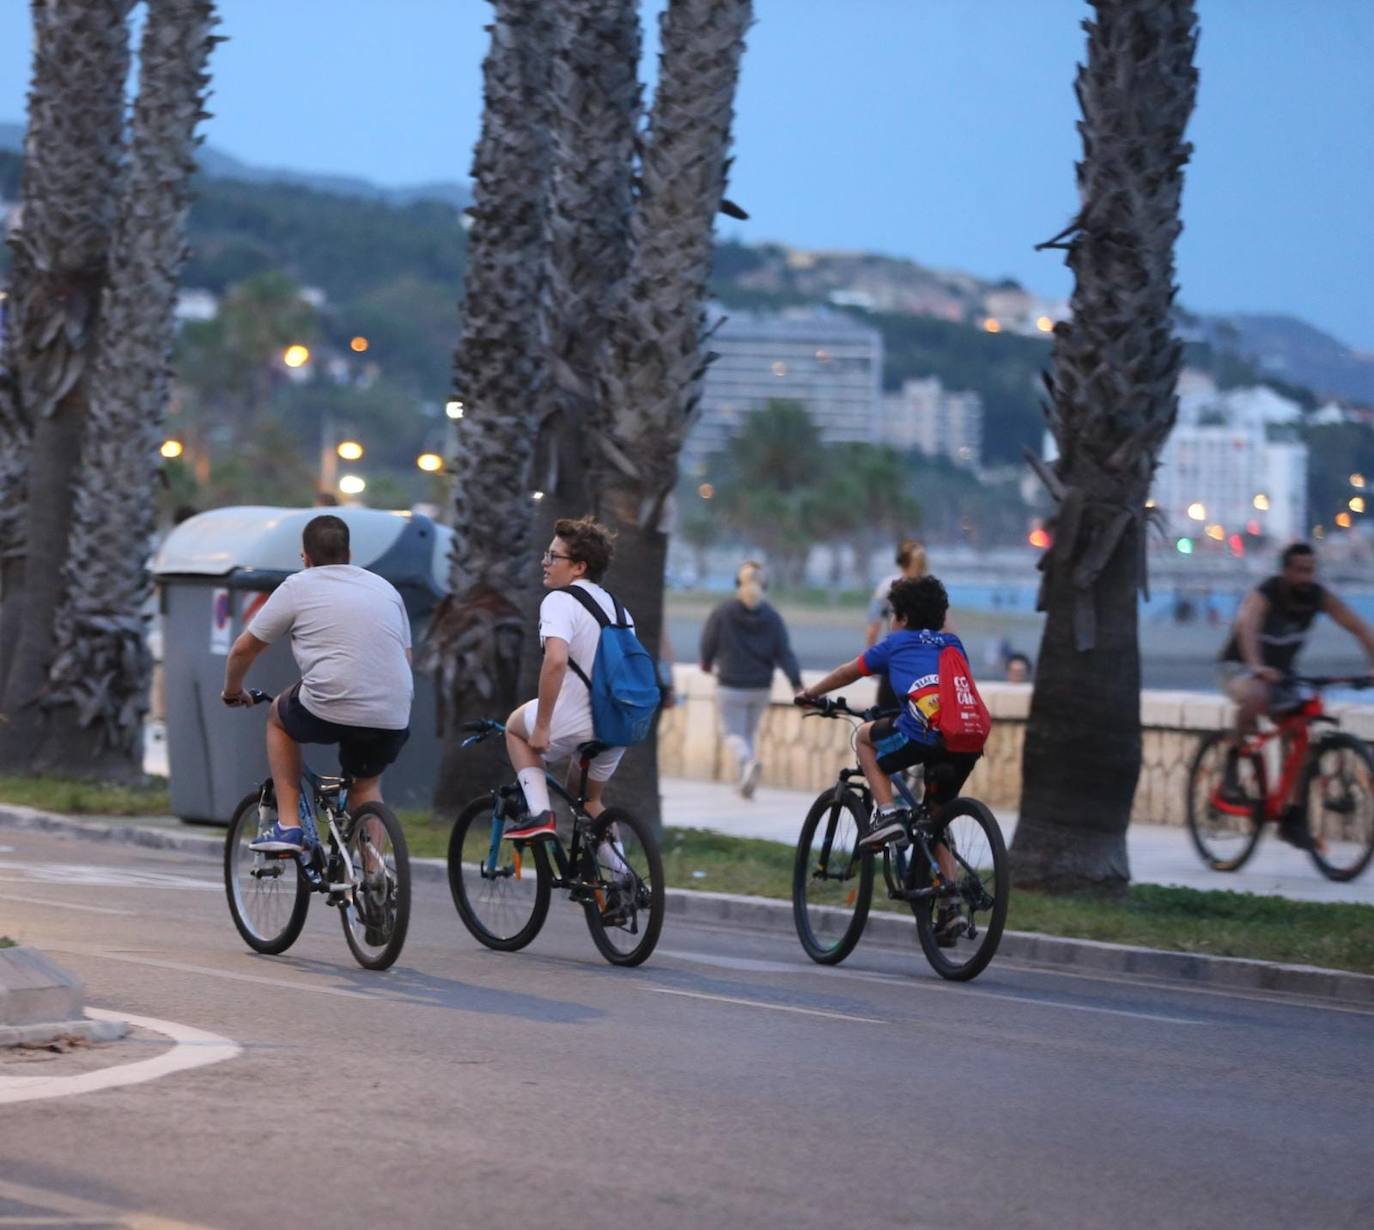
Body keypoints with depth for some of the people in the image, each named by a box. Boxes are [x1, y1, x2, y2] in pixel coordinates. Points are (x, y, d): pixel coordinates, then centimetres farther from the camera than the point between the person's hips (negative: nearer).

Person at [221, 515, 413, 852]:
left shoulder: (298, 587, 8)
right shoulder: (385, 588, 20)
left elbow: (243, 649, 13)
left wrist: (232, 692, 32)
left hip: (329, 711, -4)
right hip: (393, 719, 4)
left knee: (279, 714, 29)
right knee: (367, 783, 32)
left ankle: (288, 825, 19)